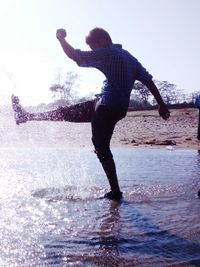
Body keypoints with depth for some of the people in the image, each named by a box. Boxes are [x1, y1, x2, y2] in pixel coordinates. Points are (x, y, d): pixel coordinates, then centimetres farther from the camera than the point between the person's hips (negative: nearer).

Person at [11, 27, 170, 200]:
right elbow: (149, 81, 12)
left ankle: (116, 192, 4)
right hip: (119, 107, 9)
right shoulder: (128, 57, 15)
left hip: (107, 107, -9)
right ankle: (27, 116, 32)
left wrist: (61, 38, 4)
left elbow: (75, 56, -12)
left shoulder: (106, 54, -11)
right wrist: (162, 105, 14)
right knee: (67, 112, 18)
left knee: (102, 150, -2)